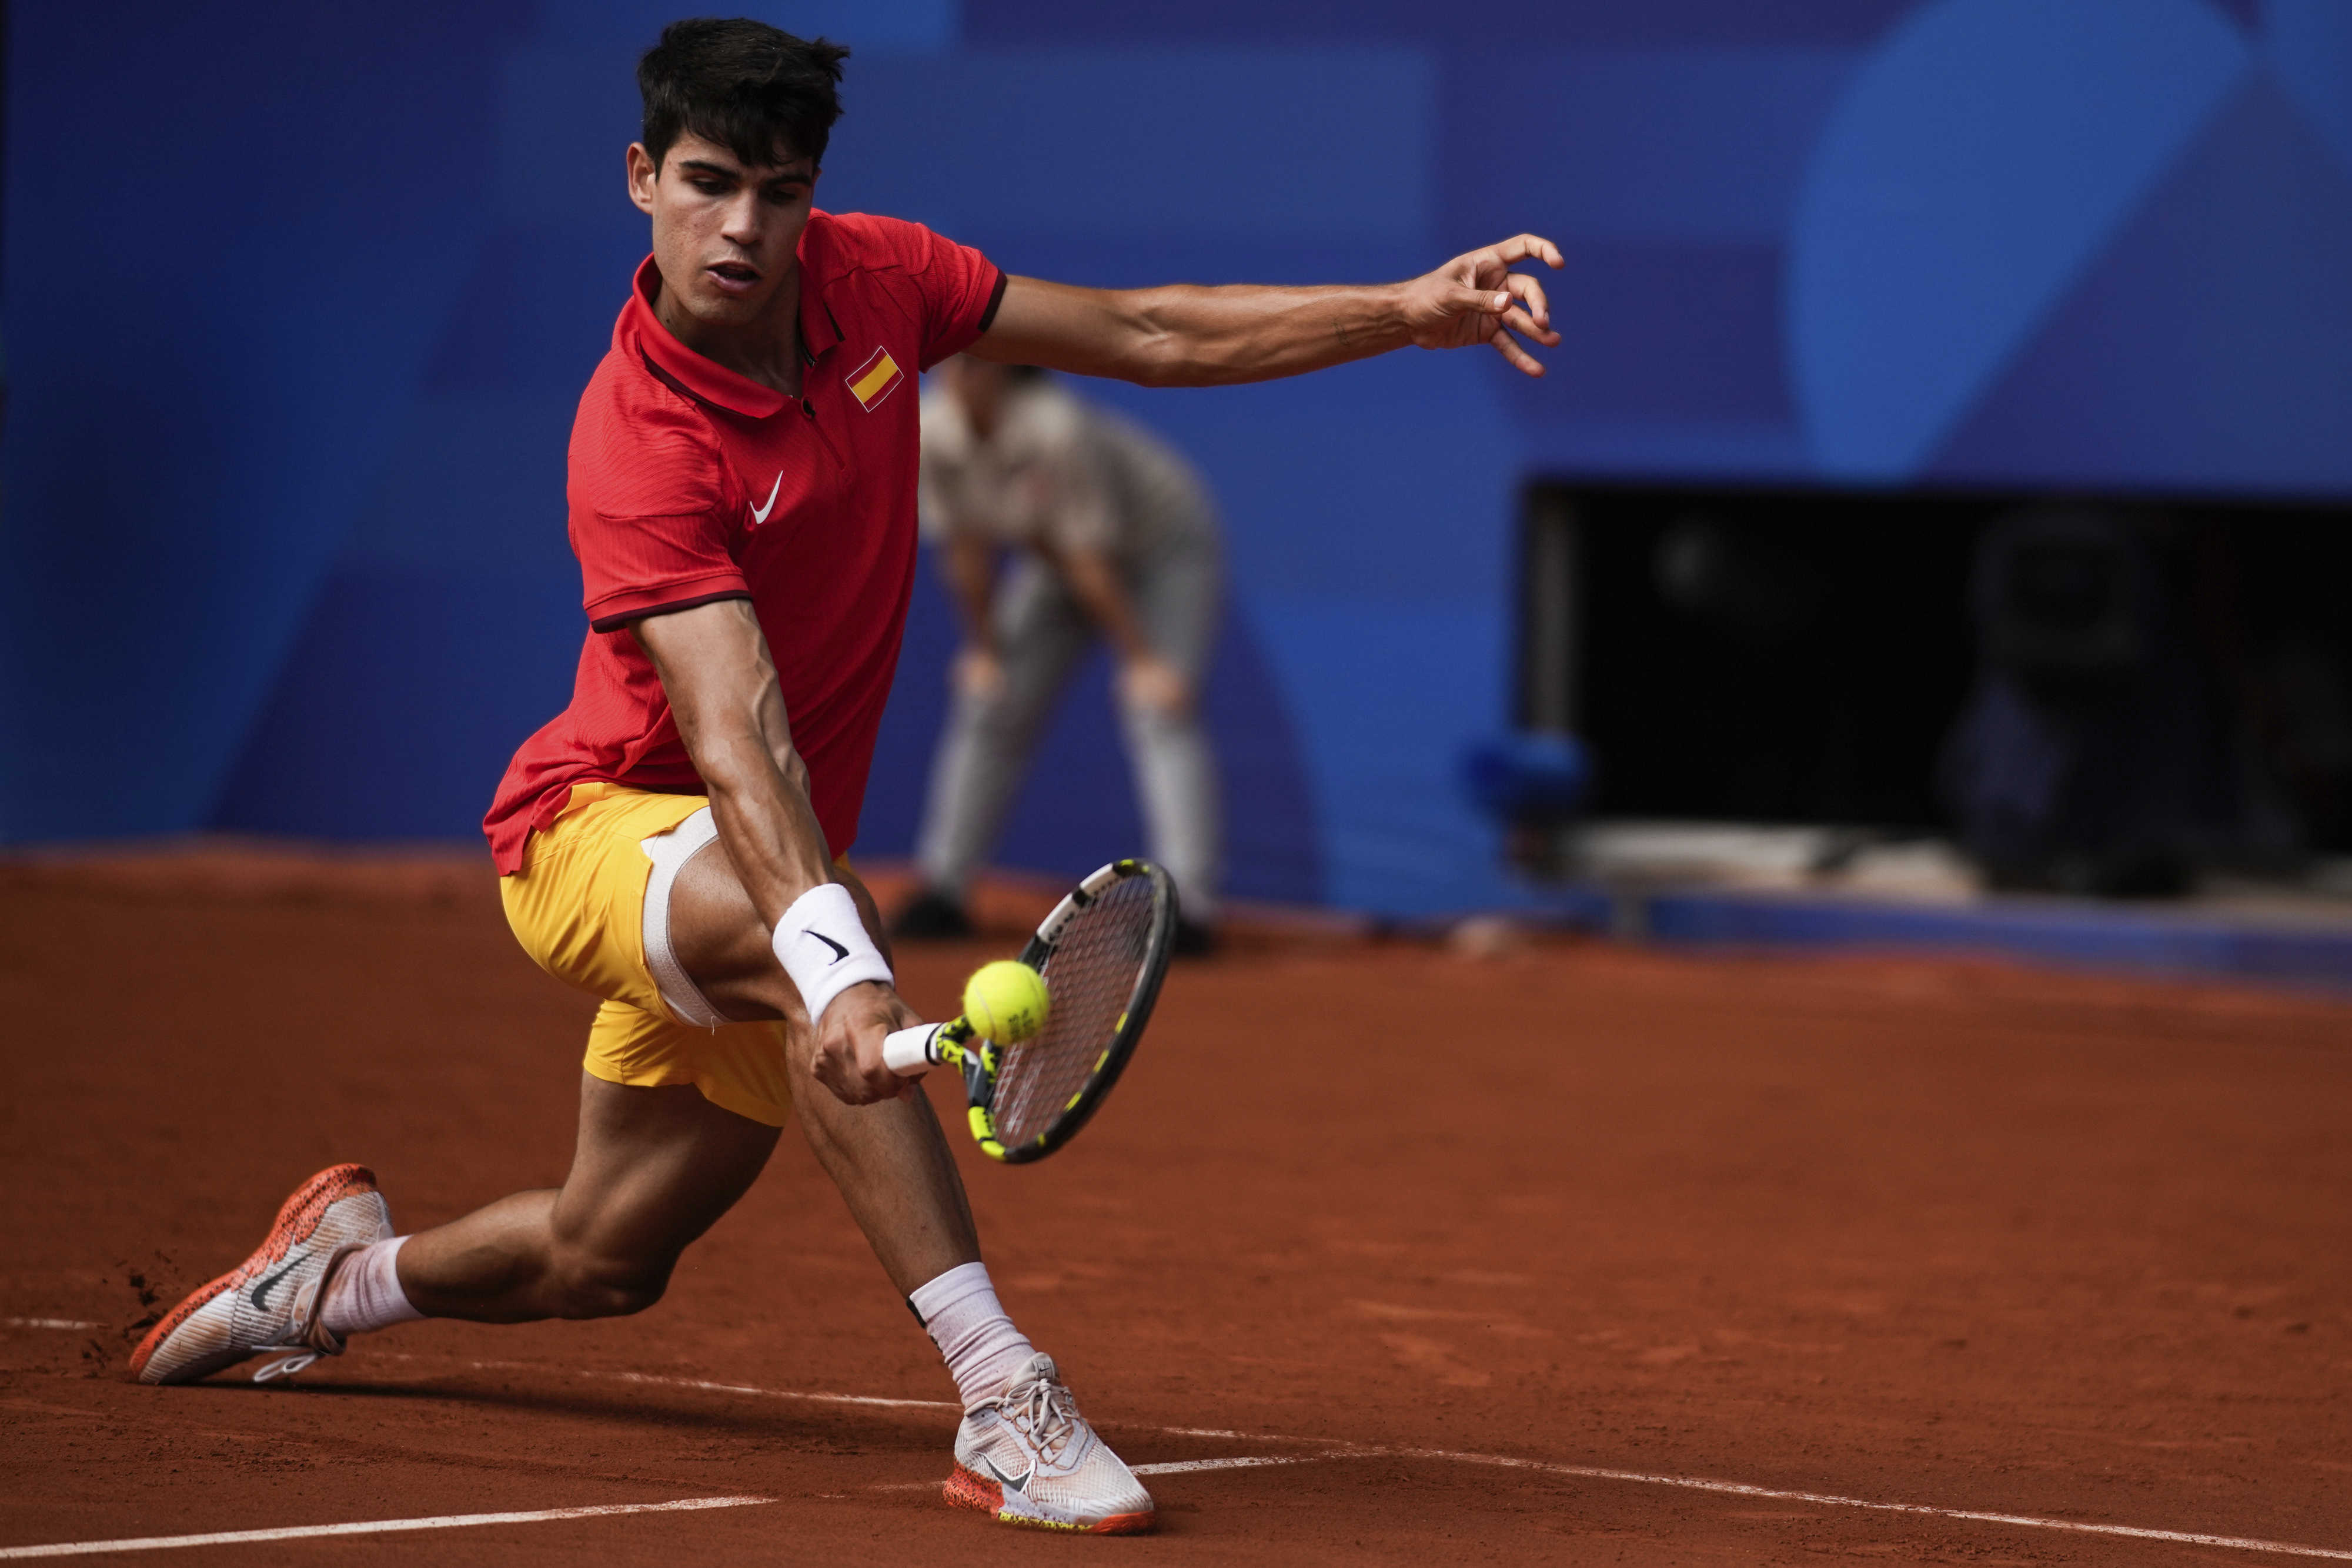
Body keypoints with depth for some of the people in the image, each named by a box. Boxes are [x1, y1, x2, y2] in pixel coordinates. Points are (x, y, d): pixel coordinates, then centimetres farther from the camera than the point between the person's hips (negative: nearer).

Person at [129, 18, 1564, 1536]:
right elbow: (734, 729, -41)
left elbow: (1149, 337, 4)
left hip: (749, 883, 7)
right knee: (815, 934, -40)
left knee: (600, 1262, 16)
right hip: (601, 826, -7)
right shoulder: (639, 446, -29)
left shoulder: (870, 277, -8)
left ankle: (345, 1269, 48)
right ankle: (1005, 1406, -40)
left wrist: (1409, 312, -2)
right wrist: (831, 953, -54)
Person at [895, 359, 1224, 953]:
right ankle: (941, 892, 14)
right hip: (1054, 559, 7)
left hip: (1163, 547, -7)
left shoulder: (1056, 431, -37)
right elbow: (967, 549, -8)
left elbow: (1090, 561, -31)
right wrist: (984, 650, -2)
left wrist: (1142, 660, -25)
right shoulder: (935, 431, -19)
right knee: (989, 709, 4)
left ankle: (1188, 905, -27)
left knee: (1157, 713, -21)